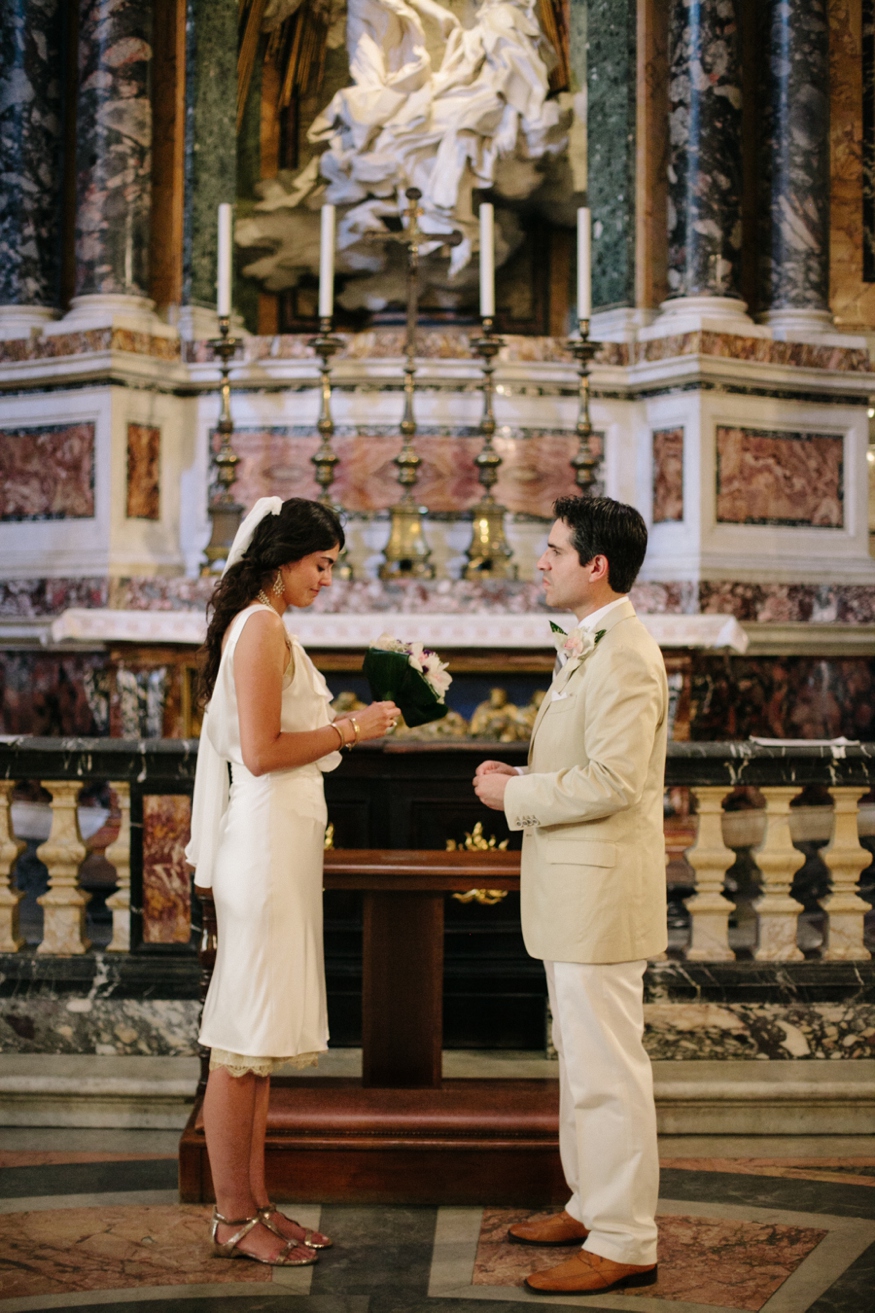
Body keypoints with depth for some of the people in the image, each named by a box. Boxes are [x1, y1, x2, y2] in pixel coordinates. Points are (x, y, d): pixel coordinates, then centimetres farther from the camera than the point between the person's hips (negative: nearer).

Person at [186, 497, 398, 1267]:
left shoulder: (263, 627, 17)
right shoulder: (261, 628, -13)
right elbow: (261, 752, -19)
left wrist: (343, 726, 14)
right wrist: (349, 730, -10)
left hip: (280, 843, 10)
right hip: (266, 841, -10)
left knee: (260, 1035, 12)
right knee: (245, 1037, -3)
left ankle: (254, 1205, 20)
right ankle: (233, 1219, 5)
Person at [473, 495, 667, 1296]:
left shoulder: (626, 657, -18)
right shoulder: (589, 650, 16)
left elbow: (611, 780, -25)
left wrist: (515, 795, -15)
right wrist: (520, 781, 9)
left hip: (602, 891, -11)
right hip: (574, 894, 11)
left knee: (607, 1067, -4)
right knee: (582, 1059, 18)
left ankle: (625, 1244, 4)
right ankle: (593, 1206, 30)